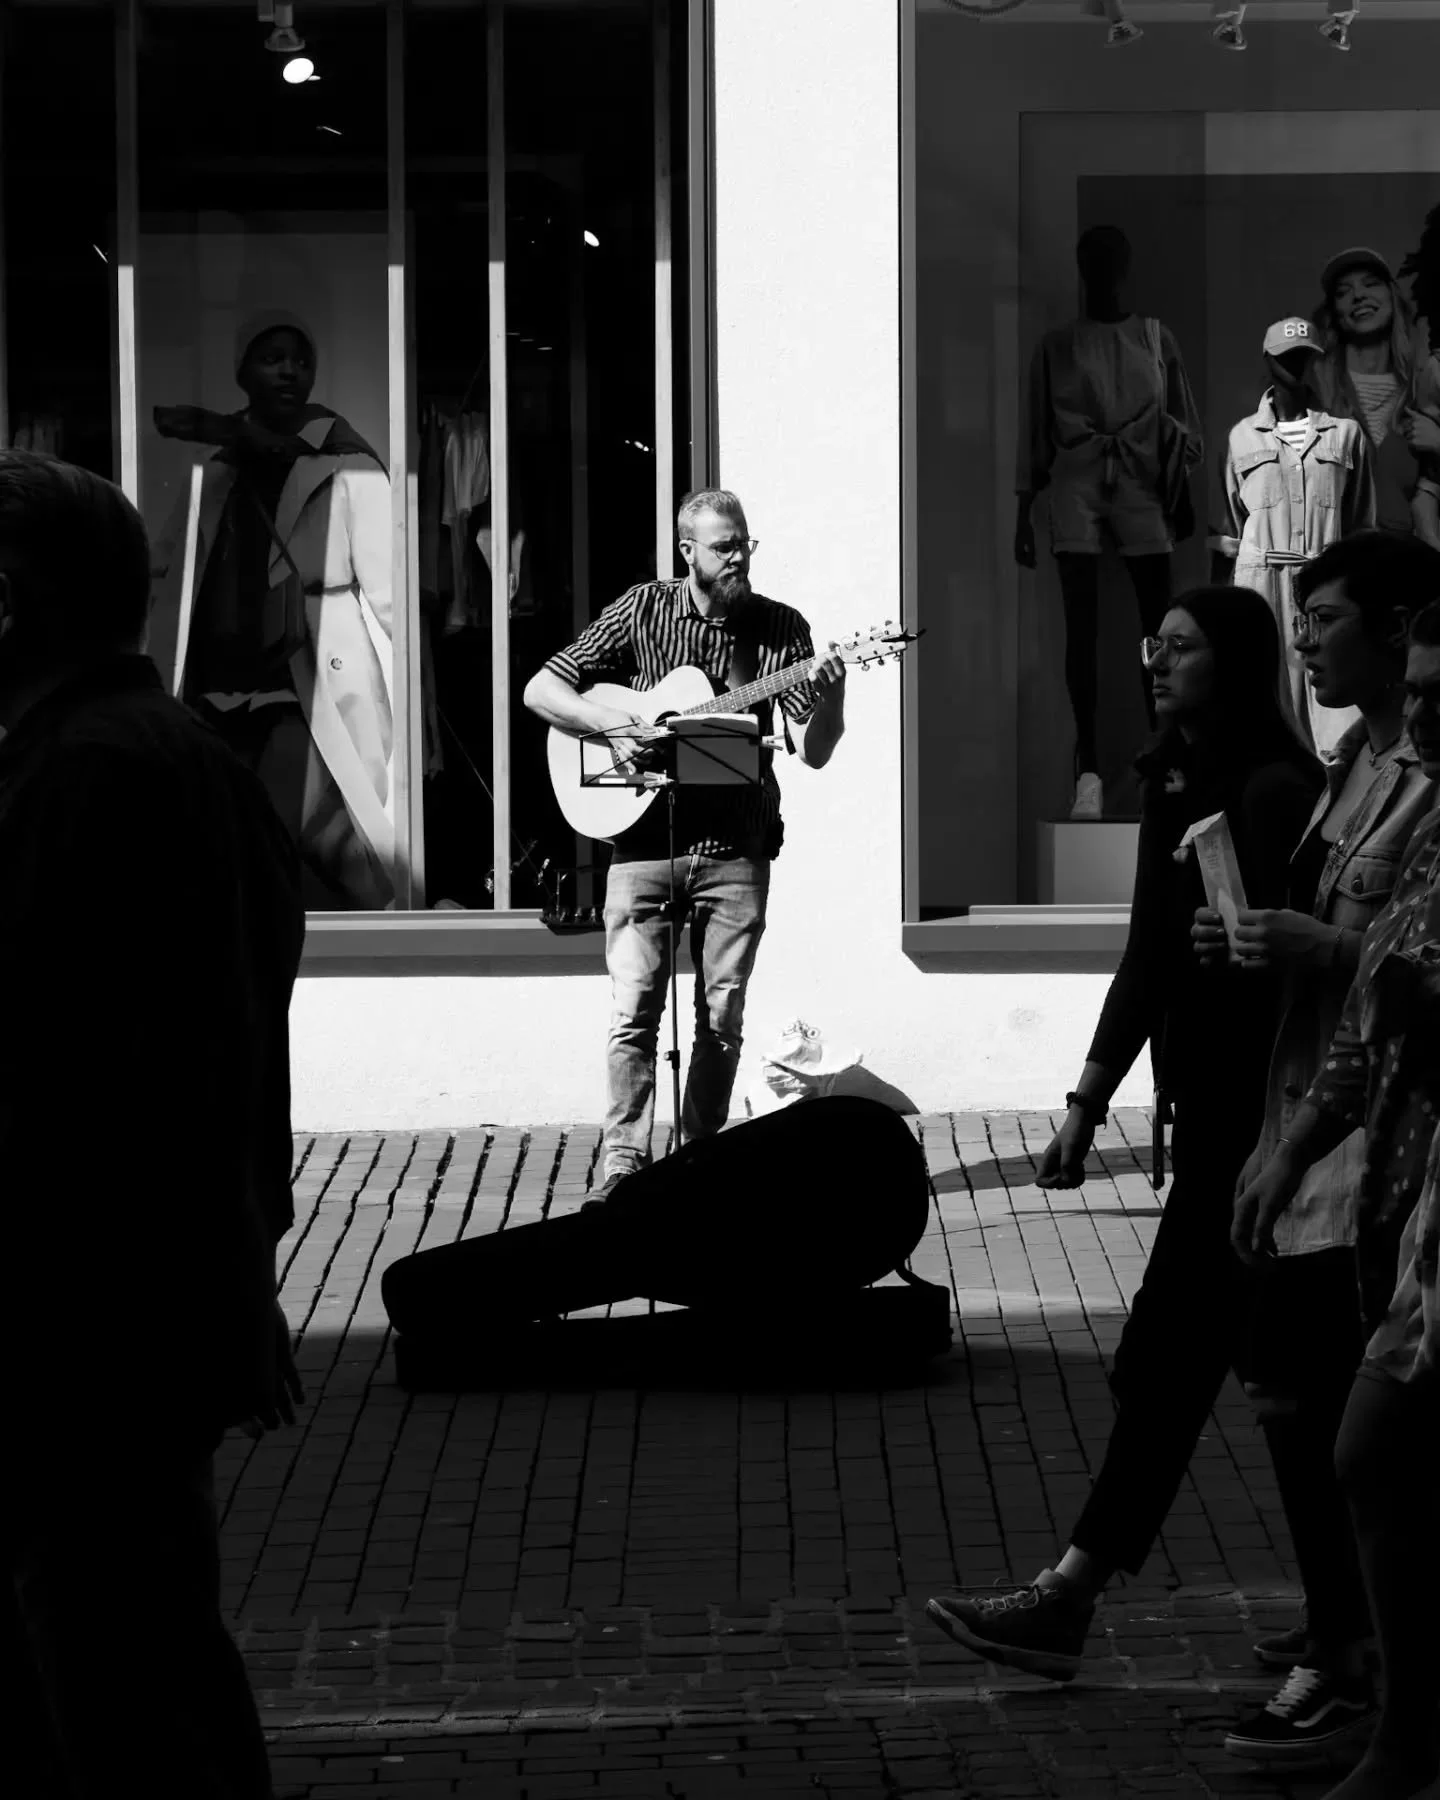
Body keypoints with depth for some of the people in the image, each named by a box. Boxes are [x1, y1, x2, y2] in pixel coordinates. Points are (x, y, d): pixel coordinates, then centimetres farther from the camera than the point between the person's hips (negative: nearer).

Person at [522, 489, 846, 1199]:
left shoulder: (780, 628, 4)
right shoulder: (644, 609, 2)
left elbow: (814, 753, -1)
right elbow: (540, 690, 2)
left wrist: (830, 695, -21)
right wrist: (613, 722, -14)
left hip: (736, 849, 1)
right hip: (645, 840, -1)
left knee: (722, 1018, 3)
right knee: (634, 1008, -8)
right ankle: (624, 1161, -6)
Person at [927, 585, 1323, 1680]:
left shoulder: (1276, 792, -14)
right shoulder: (1175, 783, 13)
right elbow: (1150, 960, 18)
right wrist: (1088, 1104, 17)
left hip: (1254, 1114, -9)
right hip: (1208, 1105, 9)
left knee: (1169, 1359, -6)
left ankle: (1068, 1599, -2)